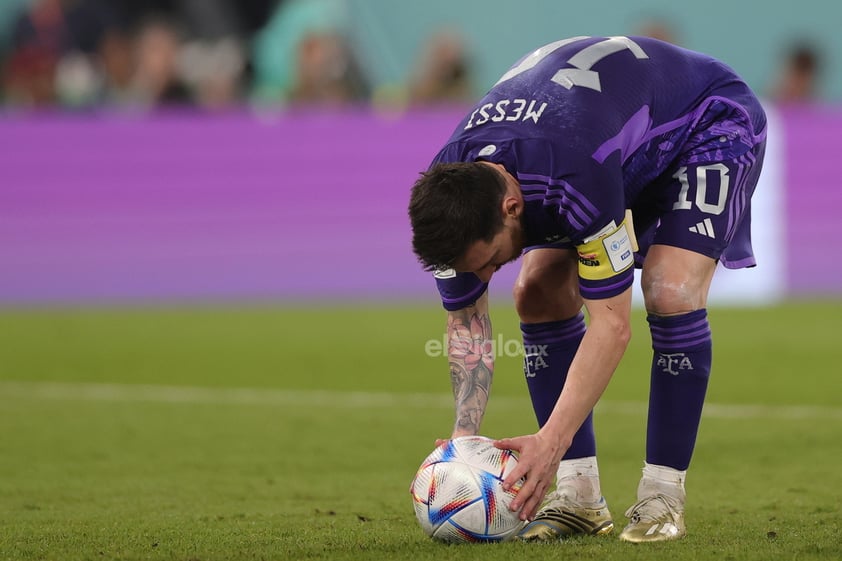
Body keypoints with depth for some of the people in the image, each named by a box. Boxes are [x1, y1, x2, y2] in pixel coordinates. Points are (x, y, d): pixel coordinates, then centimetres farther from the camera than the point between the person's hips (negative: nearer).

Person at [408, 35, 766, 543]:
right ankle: (580, 496, -2)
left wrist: (552, 440, -40)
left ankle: (663, 498, -14)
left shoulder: (578, 174, -45)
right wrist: (464, 436, -20)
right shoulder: (450, 190, -23)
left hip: (712, 123, -7)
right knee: (539, 294, -8)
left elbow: (612, 324, -37)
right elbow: (467, 321, -9)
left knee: (671, 293, -27)